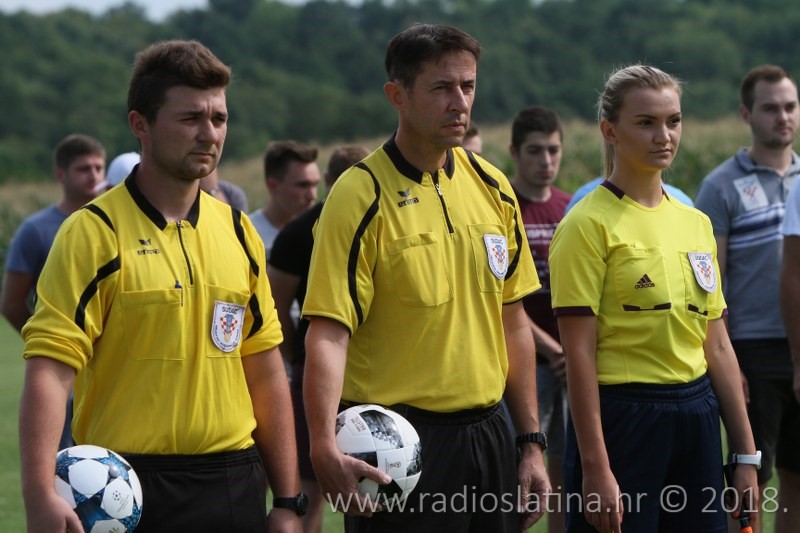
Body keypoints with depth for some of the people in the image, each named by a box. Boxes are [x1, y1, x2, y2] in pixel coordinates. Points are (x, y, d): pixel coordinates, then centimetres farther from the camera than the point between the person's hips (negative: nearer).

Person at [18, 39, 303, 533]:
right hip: (129, 491, -5)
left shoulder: (238, 232, 10)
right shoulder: (94, 234, -8)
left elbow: (265, 369, 13)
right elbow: (50, 367, -17)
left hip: (236, 486, 5)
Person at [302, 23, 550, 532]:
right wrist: (325, 447, -32)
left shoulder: (494, 188, 8)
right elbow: (328, 333, -19)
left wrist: (532, 442, 11)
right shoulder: (362, 197, -11)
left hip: (488, 433, 6)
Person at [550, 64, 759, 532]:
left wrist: (746, 454, 11)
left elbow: (717, 345, 14)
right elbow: (579, 354, -13)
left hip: (697, 418, 6)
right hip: (622, 418, -6)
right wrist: (595, 469, -17)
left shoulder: (696, 223, 11)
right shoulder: (589, 225, -9)